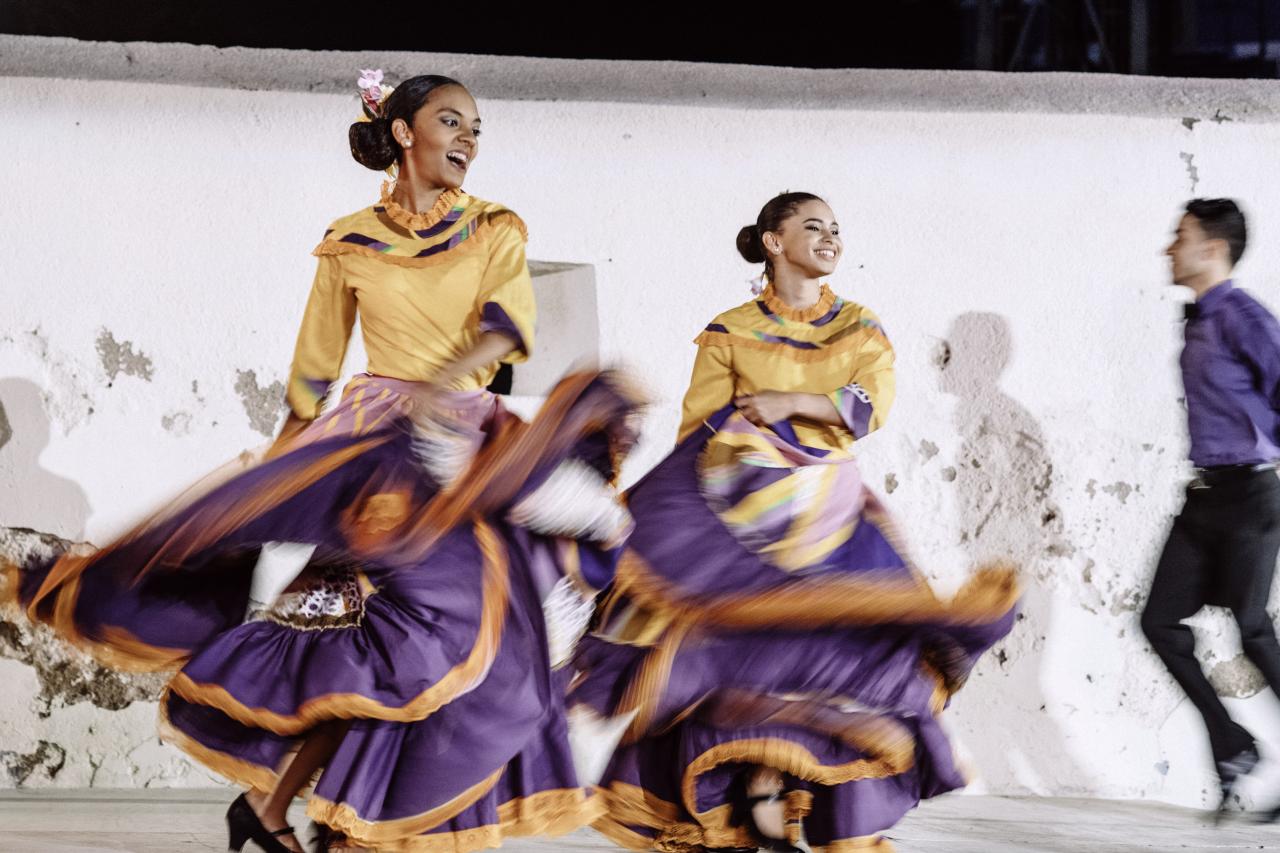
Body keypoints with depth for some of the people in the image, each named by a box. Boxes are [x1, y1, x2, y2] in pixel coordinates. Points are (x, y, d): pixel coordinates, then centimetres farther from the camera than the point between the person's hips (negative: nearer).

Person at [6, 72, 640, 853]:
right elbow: (313, 374, 13)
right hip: (375, 436, -2)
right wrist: (278, 464, 14)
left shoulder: (495, 231, 7)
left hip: (472, 446, 2)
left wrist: (441, 383, -29)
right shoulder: (350, 243, 7)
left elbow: (510, 325, -12)